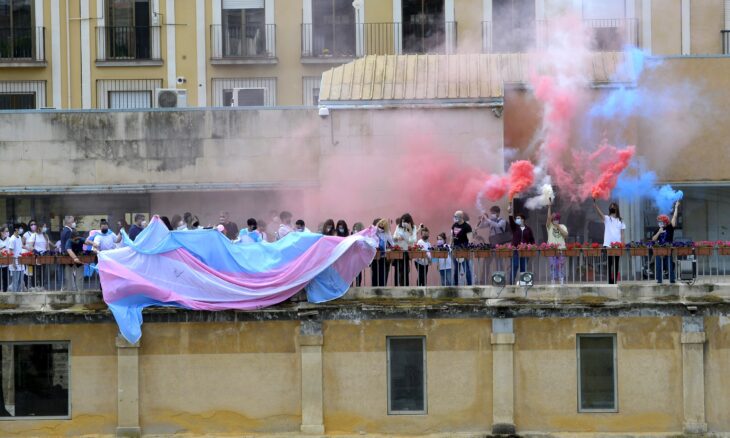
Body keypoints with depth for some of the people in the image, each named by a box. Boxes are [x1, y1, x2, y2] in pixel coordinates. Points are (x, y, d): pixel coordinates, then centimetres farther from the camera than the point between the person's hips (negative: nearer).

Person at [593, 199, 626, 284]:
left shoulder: (620, 221, 12)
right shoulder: (607, 219, 5)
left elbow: (622, 234, 9)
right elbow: (598, 211, -12)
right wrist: (594, 202, -29)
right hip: (608, 245, -2)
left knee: (616, 264, 4)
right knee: (609, 264, -3)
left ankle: (615, 281, 8)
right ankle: (610, 281, -1)